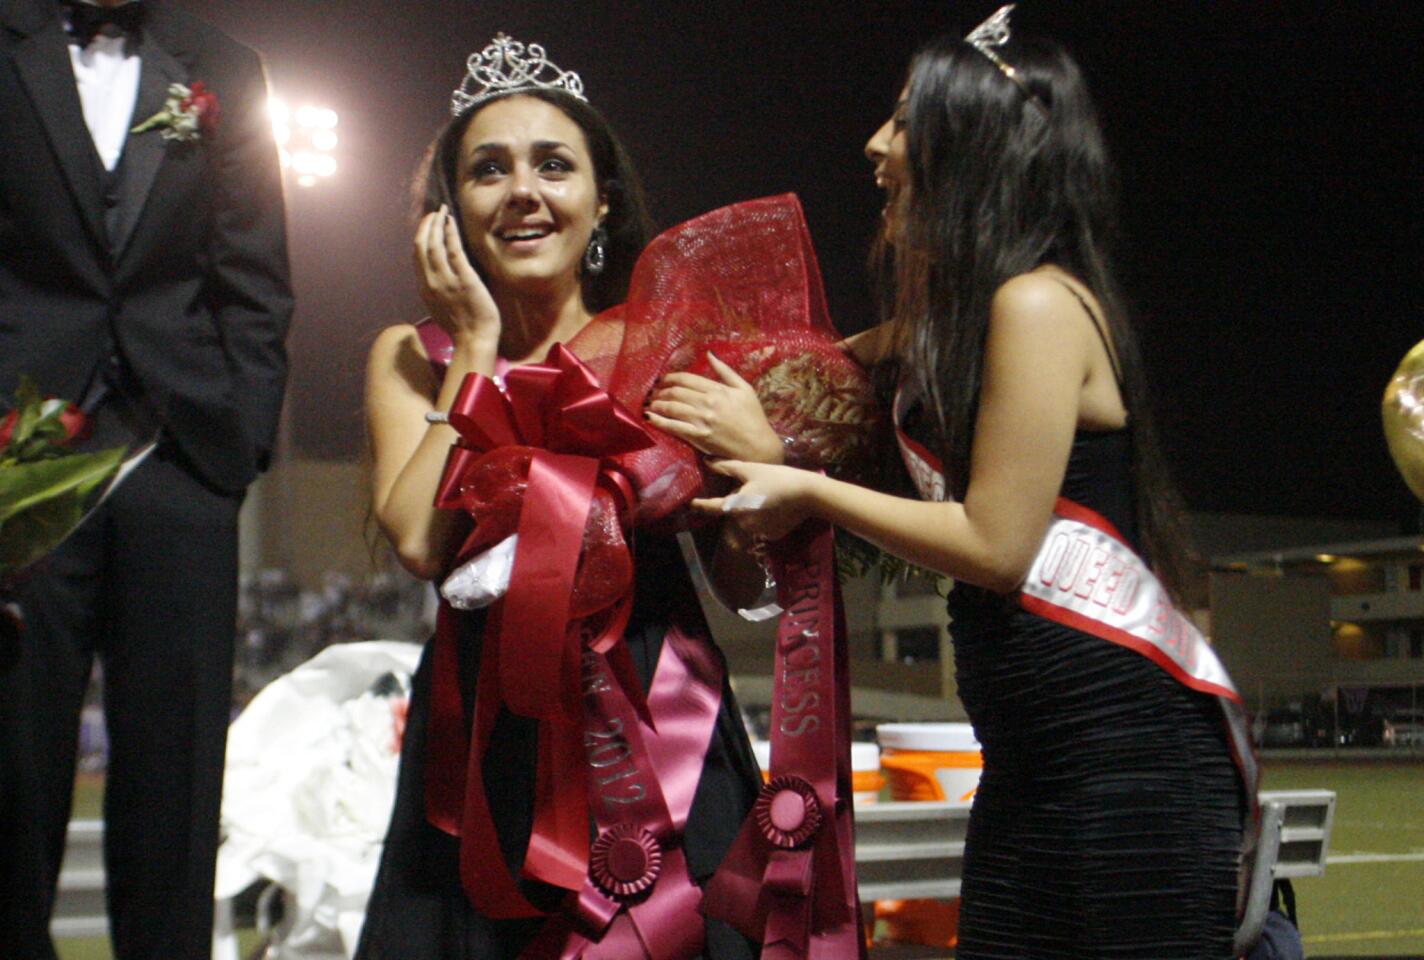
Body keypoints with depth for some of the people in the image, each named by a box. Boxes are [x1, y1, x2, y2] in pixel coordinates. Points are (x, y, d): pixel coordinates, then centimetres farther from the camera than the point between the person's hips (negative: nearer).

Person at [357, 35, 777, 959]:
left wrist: (763, 457, -17)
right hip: (485, 741, 1)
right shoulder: (413, 356, 6)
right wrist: (478, 345, -7)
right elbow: (419, 542, -12)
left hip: (657, 739, 0)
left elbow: (751, 579, 2)